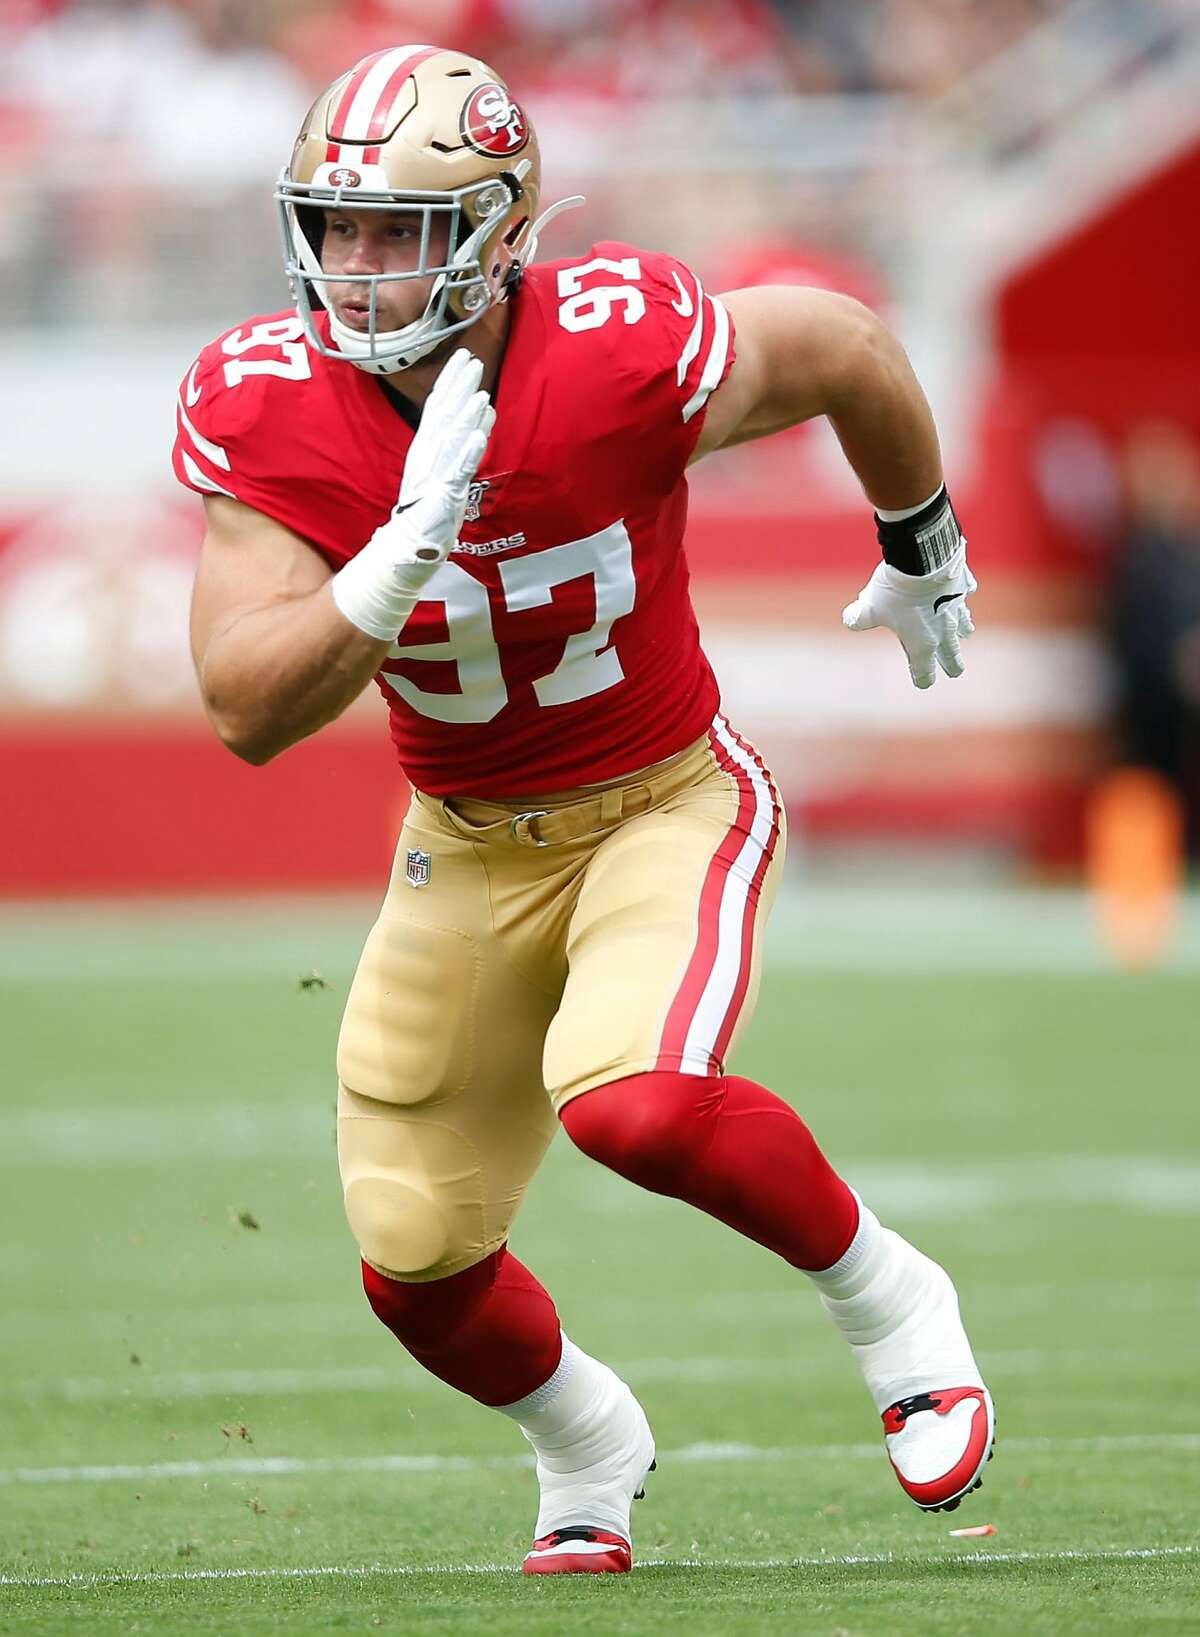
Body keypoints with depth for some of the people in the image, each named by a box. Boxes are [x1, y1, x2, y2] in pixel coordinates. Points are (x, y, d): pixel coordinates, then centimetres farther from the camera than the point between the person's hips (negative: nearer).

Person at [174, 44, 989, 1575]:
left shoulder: (624, 350, -26)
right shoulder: (260, 407, -19)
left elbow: (848, 348, -5)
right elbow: (249, 713, -26)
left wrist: (922, 554, 13)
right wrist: (412, 544, -39)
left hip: (669, 804, -4)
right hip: (467, 849, 4)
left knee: (632, 1101, -31)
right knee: (415, 1259, 4)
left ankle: (886, 1300, -2)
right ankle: (585, 1444, 38)